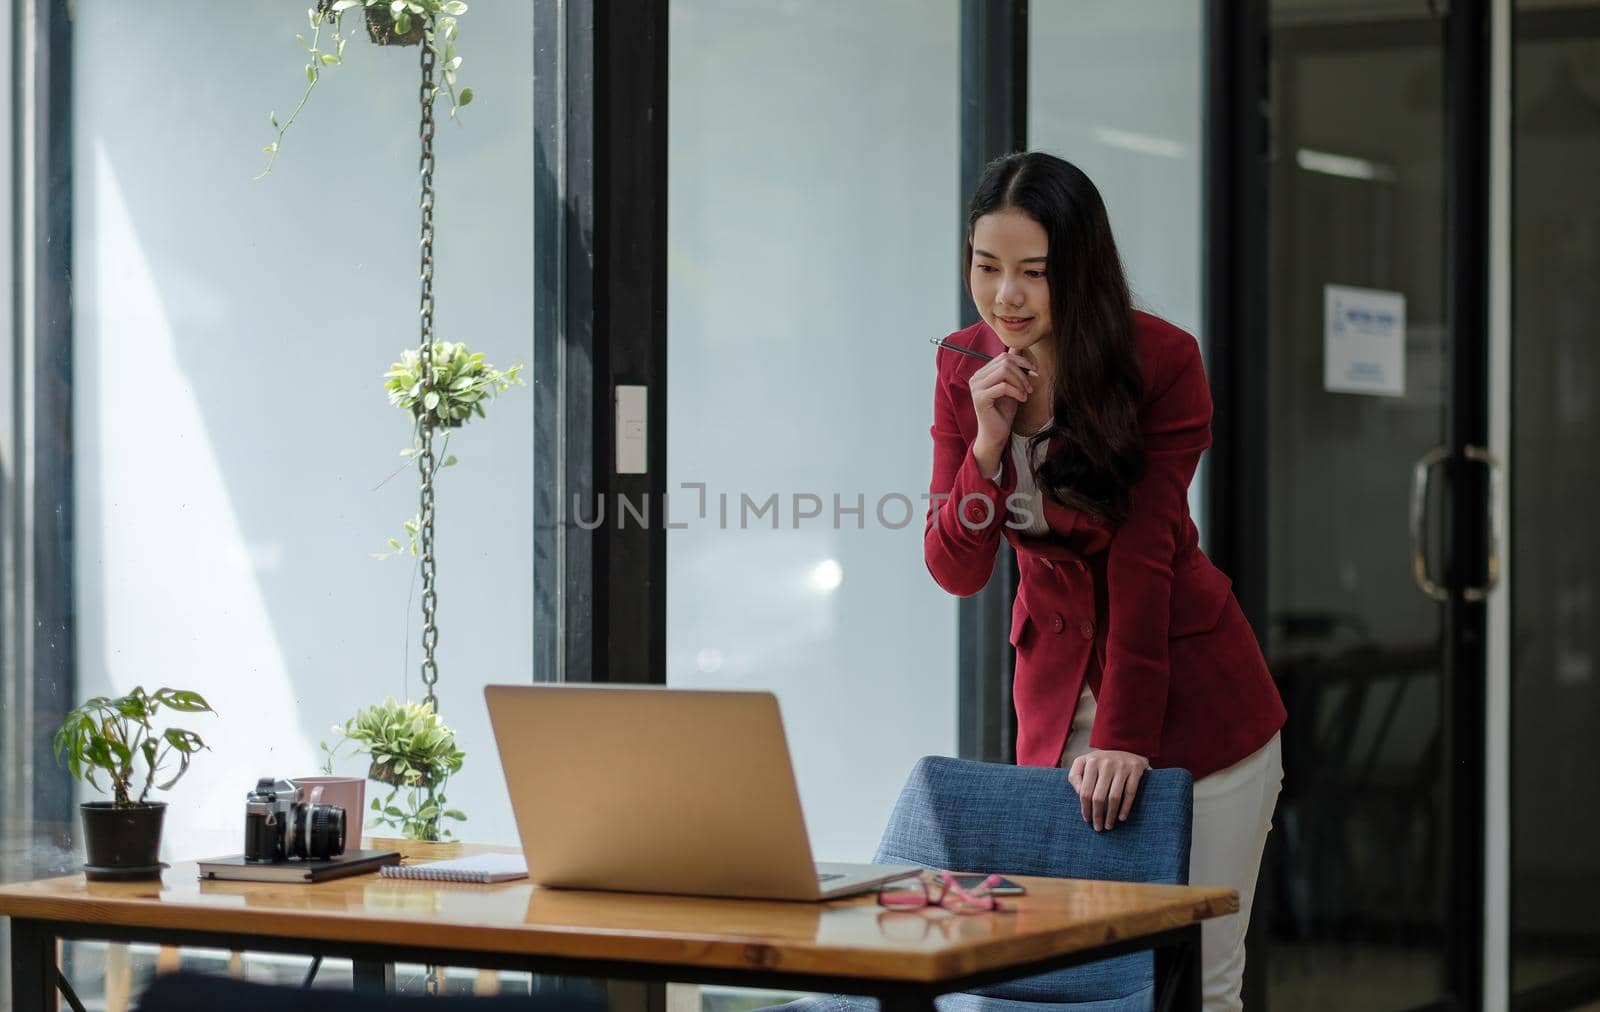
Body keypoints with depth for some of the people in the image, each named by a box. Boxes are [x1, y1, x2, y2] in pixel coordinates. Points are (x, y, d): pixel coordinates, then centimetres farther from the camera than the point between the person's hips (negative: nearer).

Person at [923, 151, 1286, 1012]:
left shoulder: (1162, 362, -16)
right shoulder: (964, 367, -4)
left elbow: (1143, 559, -19)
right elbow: (955, 573, -5)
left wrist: (1124, 739, -24)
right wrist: (987, 444, -21)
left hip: (1191, 696, -3)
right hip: (1055, 687, 4)